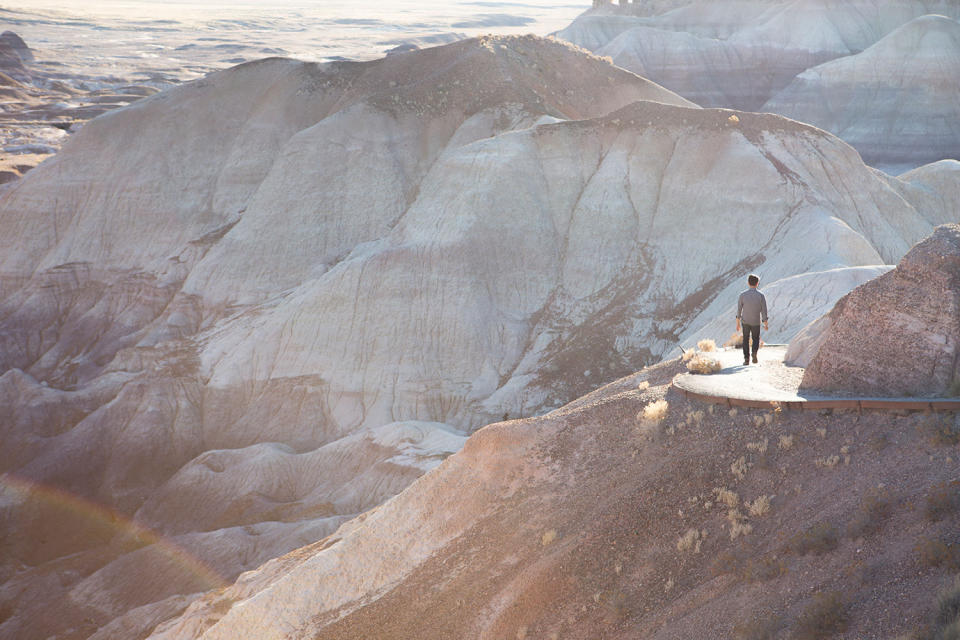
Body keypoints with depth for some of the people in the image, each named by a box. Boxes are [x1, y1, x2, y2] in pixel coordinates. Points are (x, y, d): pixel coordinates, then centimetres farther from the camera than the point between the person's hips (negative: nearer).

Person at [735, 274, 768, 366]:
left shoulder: (743, 295, -11)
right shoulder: (761, 296, -13)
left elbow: (739, 310, -4)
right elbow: (763, 311, -9)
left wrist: (738, 323, 7)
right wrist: (766, 324, 2)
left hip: (745, 321, 0)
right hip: (756, 322, 0)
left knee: (746, 339, 18)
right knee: (756, 339, 18)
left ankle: (746, 358, 9)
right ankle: (754, 352, -11)